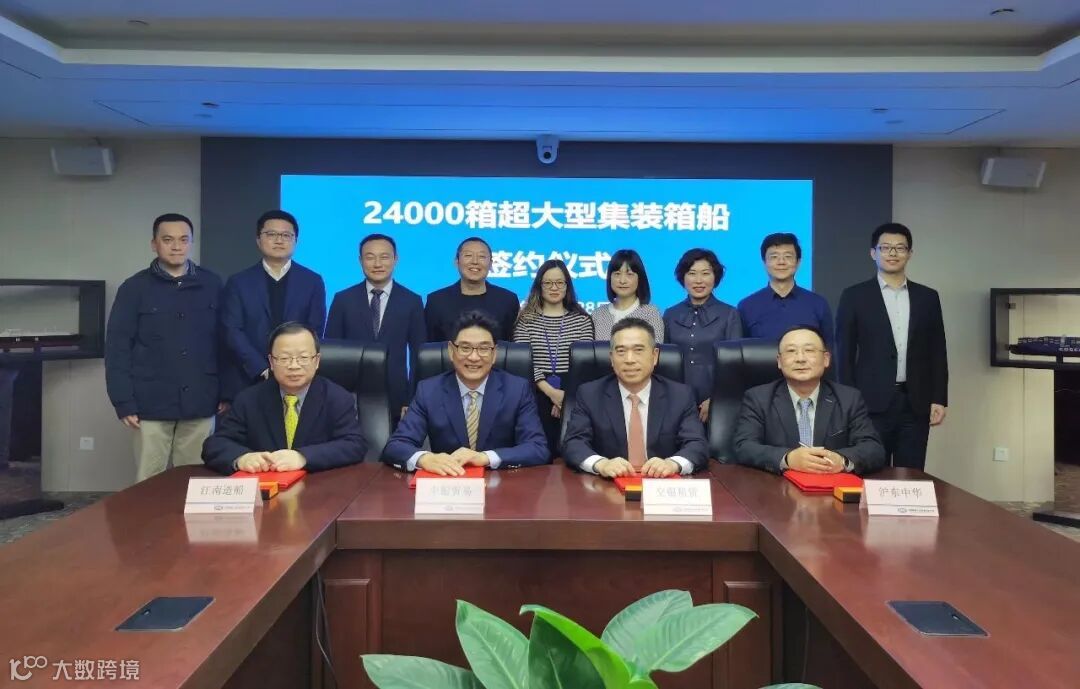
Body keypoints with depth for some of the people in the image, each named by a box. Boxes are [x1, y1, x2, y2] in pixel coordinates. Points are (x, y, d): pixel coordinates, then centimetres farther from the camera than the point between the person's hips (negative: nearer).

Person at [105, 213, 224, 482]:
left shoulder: (212, 285, 5)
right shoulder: (135, 288, 1)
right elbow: (117, 349, 0)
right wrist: (124, 402, -6)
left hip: (199, 404, 1)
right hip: (151, 405, -1)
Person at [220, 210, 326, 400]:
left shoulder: (313, 282, 6)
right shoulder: (238, 283, 6)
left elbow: (315, 332, 1)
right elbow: (232, 332, -2)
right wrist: (262, 369, -14)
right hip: (248, 380, 0)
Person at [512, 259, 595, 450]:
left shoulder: (582, 319, 8)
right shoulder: (526, 319, 5)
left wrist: (568, 396, -10)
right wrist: (550, 391, -13)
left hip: (573, 397, 1)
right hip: (538, 396, -1)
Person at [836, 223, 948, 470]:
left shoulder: (927, 297, 10)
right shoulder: (855, 296, 1)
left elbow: (937, 352, 11)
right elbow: (844, 353, -1)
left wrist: (939, 399, 4)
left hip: (916, 403, 3)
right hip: (872, 403, -3)